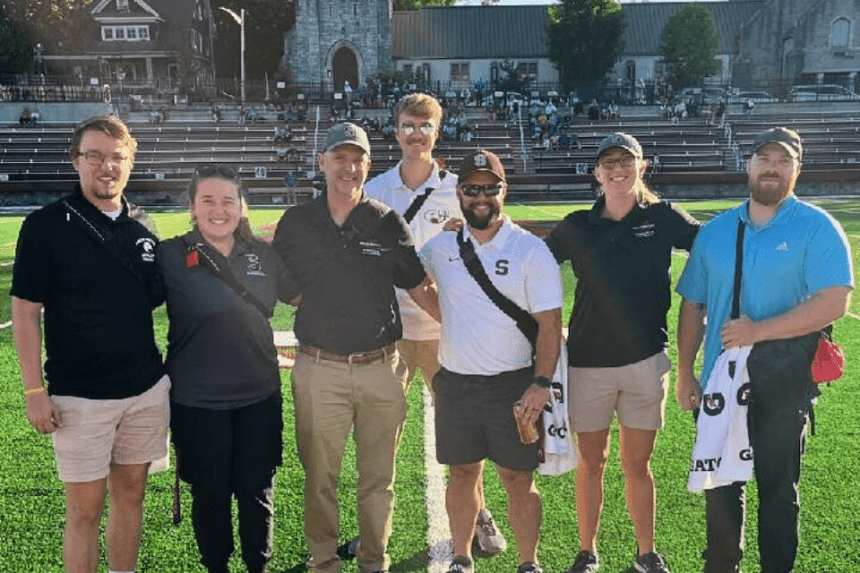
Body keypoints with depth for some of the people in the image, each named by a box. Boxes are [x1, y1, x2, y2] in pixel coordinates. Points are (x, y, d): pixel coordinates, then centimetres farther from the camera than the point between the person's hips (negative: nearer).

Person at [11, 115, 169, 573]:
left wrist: (165, 373, 10)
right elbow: (25, 311, -6)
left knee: (130, 495, 15)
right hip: (79, 396, -4)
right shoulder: (45, 226, -7)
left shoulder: (143, 229, 6)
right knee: (85, 508, 4)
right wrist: (34, 390, -11)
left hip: (146, 390, 4)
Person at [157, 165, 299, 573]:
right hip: (198, 401, -2)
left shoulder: (264, 255, 3)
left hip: (260, 395, 3)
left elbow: (299, 294, 16)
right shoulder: (170, 256, -8)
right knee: (210, 494, 12)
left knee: (257, 491, 12)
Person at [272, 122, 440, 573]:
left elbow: (421, 290, 7)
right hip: (319, 369, 0)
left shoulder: (388, 223, 3)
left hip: (382, 368, 1)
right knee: (319, 474, 8)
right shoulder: (295, 224, 4)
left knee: (379, 476, 12)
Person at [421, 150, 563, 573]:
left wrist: (541, 383, -16)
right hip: (455, 383, 3)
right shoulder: (440, 247, 3)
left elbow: (549, 322, -8)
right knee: (463, 473, 14)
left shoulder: (531, 250, -6)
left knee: (518, 479, 5)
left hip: (513, 385, -3)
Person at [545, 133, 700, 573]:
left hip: (645, 360, 0)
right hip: (588, 360, 1)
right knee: (591, 462, 11)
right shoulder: (576, 227, 2)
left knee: (637, 464, 9)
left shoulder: (663, 218, 0)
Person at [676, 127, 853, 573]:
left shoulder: (816, 228, -7)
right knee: (720, 484, 15)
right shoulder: (715, 231, 5)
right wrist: (684, 373, 4)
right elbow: (693, 305, 8)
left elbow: (833, 302, -18)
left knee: (778, 487, 12)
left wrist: (758, 330, -22)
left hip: (783, 383, -3)